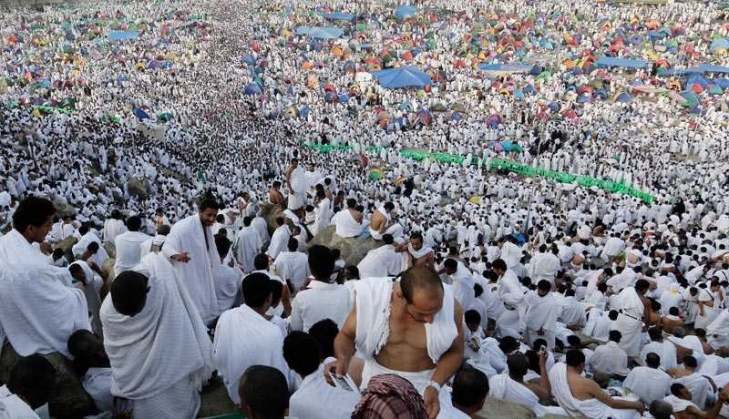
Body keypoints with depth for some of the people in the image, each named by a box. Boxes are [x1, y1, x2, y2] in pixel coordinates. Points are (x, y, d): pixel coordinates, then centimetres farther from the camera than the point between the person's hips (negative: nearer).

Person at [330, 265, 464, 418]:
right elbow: (346, 335, -8)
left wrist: (435, 386, -22)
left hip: (425, 383, 0)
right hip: (377, 378, 1)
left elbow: (454, 352, -7)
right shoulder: (370, 296, -24)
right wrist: (343, 360, -28)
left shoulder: (450, 306, -24)